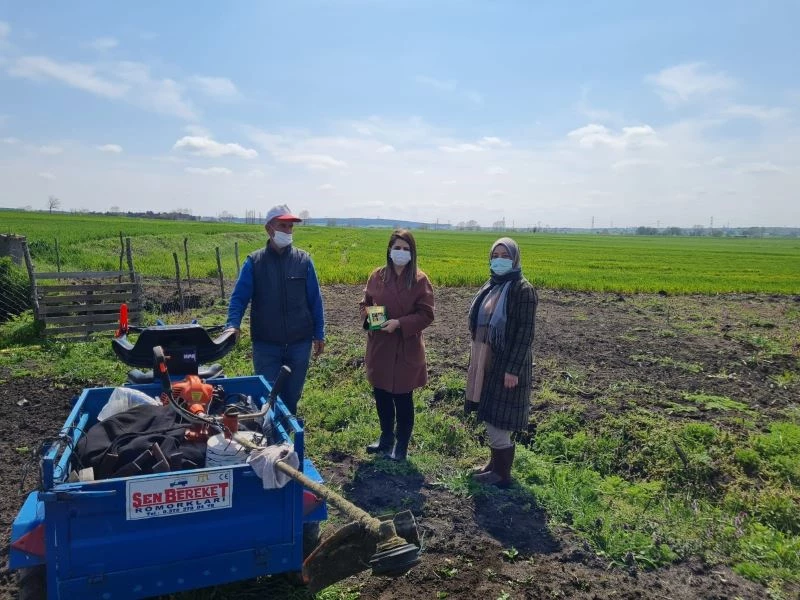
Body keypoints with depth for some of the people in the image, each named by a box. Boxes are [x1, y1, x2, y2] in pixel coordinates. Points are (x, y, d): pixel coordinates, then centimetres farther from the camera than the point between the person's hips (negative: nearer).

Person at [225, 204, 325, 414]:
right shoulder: (254, 262, -1)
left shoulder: (303, 260, 2)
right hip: (266, 344, -1)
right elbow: (239, 297, -5)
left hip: (300, 344, 1)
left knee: (292, 396, 14)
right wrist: (233, 324, -23)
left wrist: (319, 334, 3)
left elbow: (315, 300, 4)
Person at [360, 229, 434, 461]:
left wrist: (399, 323, -21)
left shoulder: (420, 280, -9)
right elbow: (366, 301, 14)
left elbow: (426, 315, -9)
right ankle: (386, 438, 37)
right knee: (381, 395, 16)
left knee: (403, 399, 7)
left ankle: (401, 446, 24)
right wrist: (367, 313, -9)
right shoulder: (377, 275, 2)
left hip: (406, 349, -4)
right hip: (379, 346, 4)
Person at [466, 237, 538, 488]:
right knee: (489, 416, 16)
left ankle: (503, 475, 16)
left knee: (499, 421, 0)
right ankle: (495, 464, 32)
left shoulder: (523, 290, -14)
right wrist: (476, 361, 16)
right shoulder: (490, 286, 9)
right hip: (486, 363, 8)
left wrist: (513, 369, -20)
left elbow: (525, 333, -17)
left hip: (507, 364, -8)